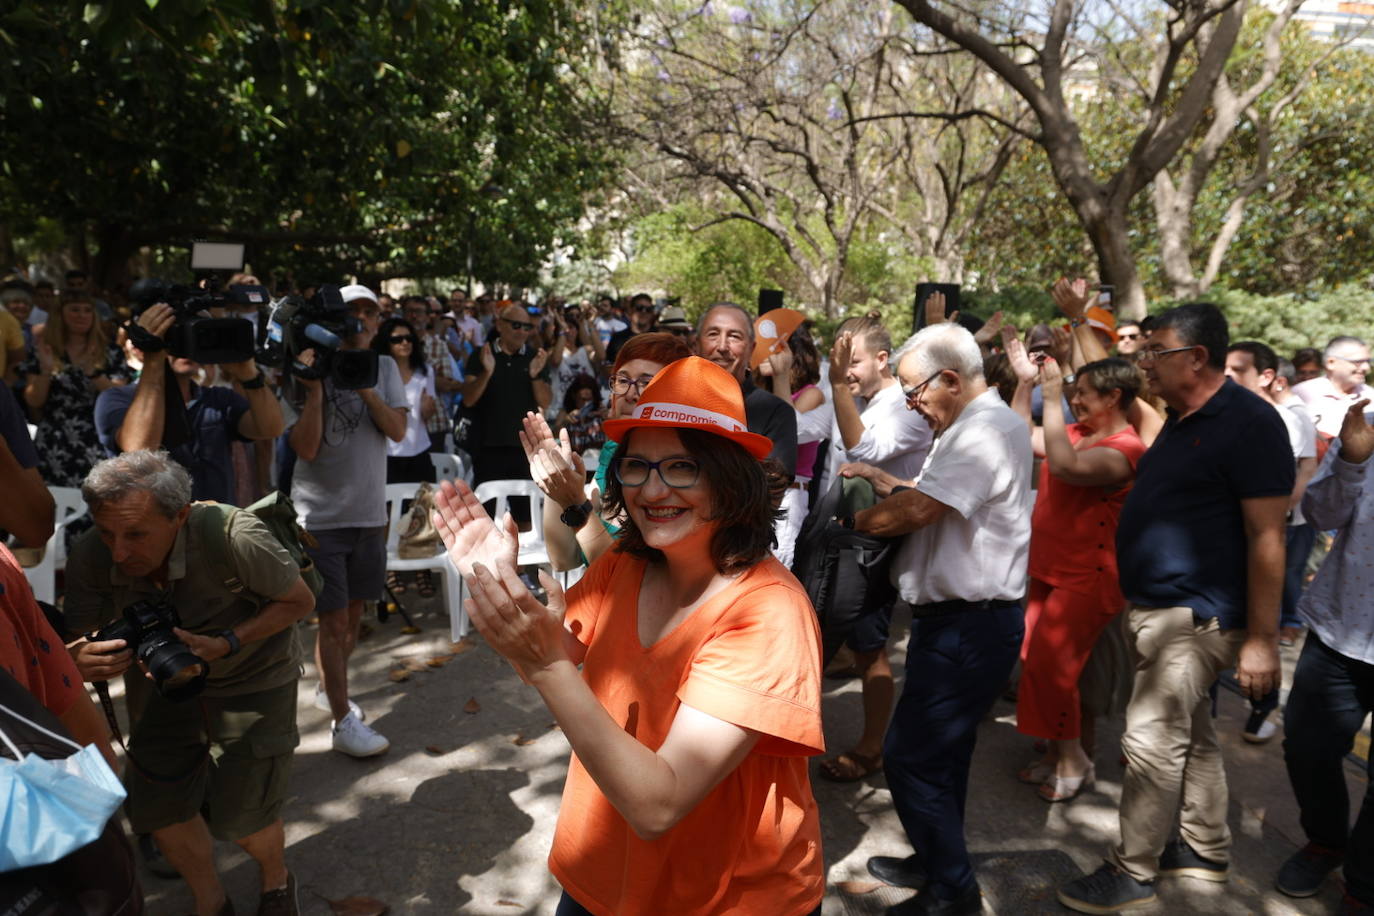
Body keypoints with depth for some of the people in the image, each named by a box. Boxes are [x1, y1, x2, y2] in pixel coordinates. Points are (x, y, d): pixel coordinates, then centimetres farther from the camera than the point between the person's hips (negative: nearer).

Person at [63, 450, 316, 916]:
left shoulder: (234, 537, -36)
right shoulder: (90, 556, -24)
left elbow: (300, 601, -20)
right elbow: (73, 639, -14)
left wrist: (226, 644, -33)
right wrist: (76, 660, -39)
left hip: (253, 678, -4)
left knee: (241, 815, -4)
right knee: (155, 803, 6)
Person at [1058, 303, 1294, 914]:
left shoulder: (1248, 422, -16)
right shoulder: (1181, 420, 12)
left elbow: (1266, 536, -20)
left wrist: (1261, 639, -21)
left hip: (1195, 616, -9)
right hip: (1158, 608, 9)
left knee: (1152, 743, -4)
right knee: (1191, 735, 19)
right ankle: (1204, 849, 35)